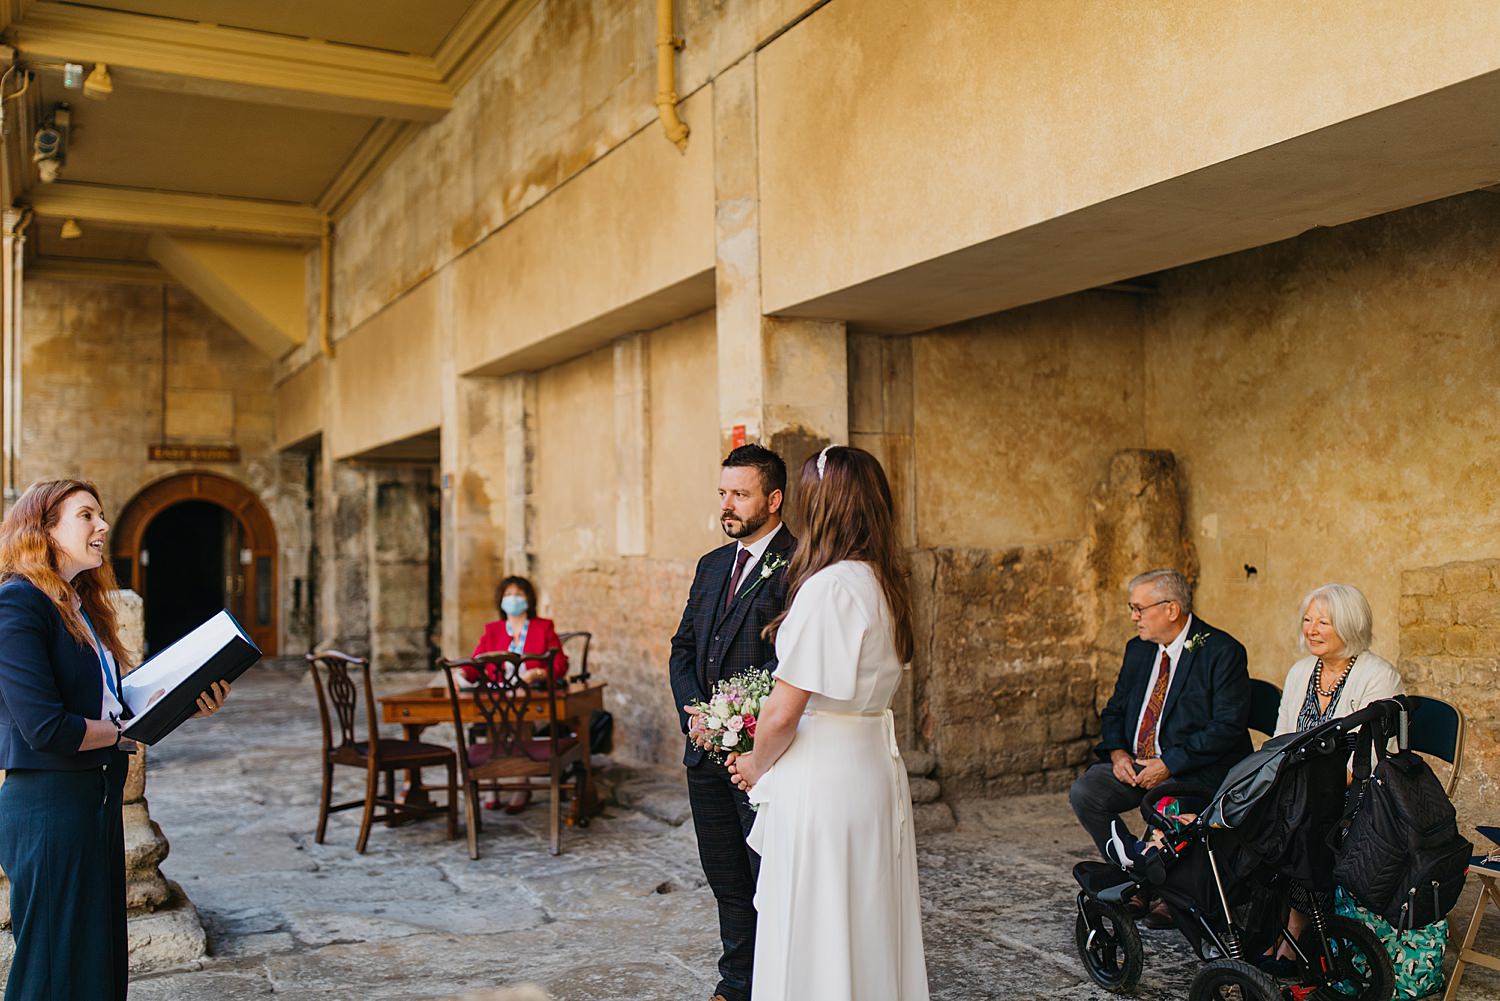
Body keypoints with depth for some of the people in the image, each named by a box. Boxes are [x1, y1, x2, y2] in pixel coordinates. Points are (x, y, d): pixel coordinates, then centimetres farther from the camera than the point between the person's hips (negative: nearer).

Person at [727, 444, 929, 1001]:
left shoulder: (828, 586, -20)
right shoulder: (887, 584, 6)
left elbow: (784, 710, -20)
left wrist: (757, 766, 0)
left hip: (823, 778, -8)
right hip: (877, 767, 8)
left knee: (815, 936, 5)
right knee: (869, 925, 19)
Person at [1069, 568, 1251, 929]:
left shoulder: (1222, 651, -10)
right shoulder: (1138, 649, 12)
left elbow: (1228, 727, -16)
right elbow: (1114, 710, 17)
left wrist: (1169, 765, -21)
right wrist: (1118, 753, -4)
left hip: (1194, 769, -6)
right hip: (1136, 763, 6)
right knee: (1084, 792, -15)